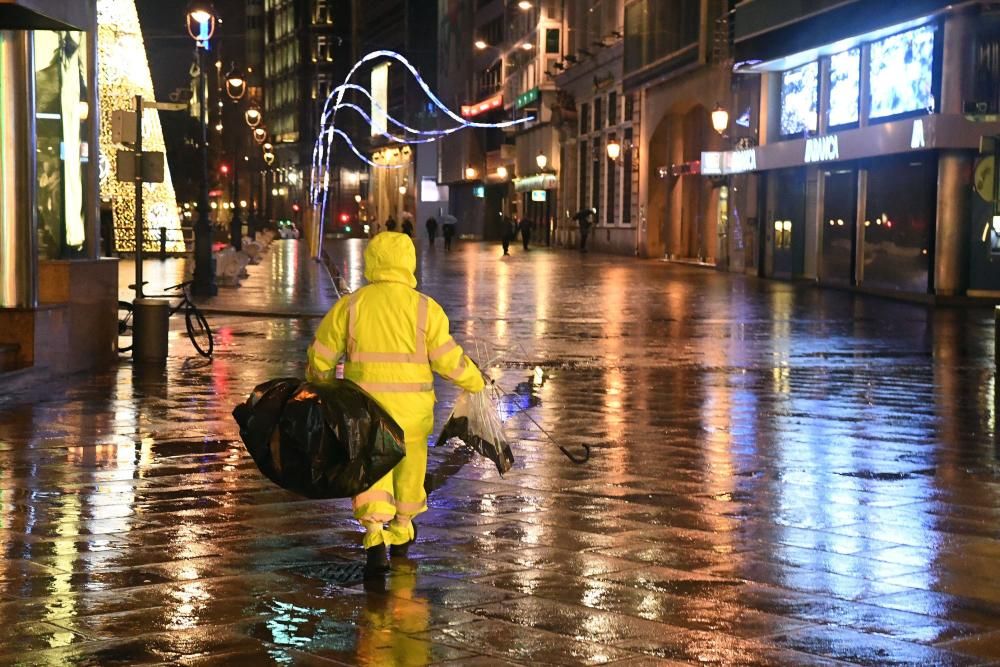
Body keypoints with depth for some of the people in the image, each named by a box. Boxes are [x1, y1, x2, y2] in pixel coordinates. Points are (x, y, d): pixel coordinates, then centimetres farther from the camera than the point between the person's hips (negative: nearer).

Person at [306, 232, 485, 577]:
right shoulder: (425, 308, -8)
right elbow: (448, 358, -8)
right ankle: (401, 533, 38)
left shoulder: (349, 306, -4)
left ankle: (375, 542, -19)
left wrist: (317, 382, 23)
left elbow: (321, 353, 3)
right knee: (409, 467, 20)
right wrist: (474, 381, 9)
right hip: (412, 410, 0)